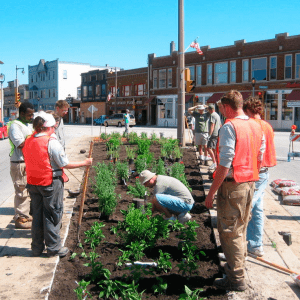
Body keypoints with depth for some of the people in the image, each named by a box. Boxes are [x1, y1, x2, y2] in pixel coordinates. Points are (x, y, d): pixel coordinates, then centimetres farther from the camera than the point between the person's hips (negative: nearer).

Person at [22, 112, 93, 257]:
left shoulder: (28, 142, 4)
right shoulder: (51, 142, -17)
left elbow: (31, 163, 12)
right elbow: (65, 164, -15)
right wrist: (84, 163, -5)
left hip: (33, 183, 6)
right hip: (51, 183, -6)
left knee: (37, 214, 15)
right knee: (52, 214, 6)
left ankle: (37, 248, 26)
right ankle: (53, 248, 15)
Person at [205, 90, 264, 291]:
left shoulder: (229, 127, -15)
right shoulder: (256, 126, 9)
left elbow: (225, 163, -20)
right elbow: (260, 158, 13)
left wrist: (211, 192, -16)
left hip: (233, 184, -8)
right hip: (250, 183, 8)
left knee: (229, 232, 3)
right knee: (241, 228, 21)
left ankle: (236, 279, 11)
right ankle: (239, 265, 37)